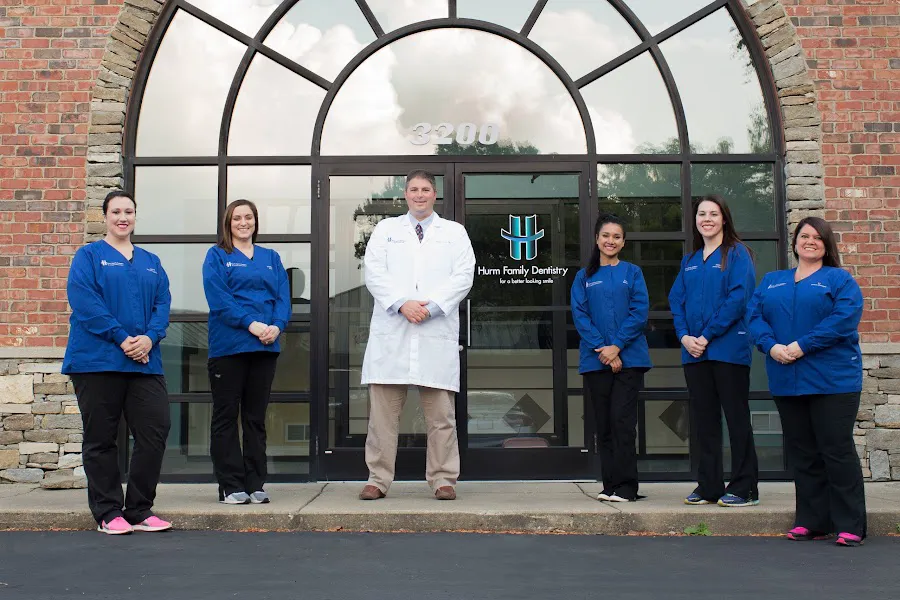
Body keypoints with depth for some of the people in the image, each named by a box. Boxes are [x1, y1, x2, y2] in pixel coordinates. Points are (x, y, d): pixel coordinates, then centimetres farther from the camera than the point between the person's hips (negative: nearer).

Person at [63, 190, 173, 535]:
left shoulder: (150, 261, 18)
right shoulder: (89, 256, 4)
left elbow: (162, 303, 8)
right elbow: (84, 301, -10)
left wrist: (150, 338, -11)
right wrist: (122, 339, -17)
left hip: (145, 361, 4)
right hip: (97, 360, -4)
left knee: (155, 432, -1)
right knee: (101, 439, 2)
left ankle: (139, 510, 11)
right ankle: (108, 513, 13)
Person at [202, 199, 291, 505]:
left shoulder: (271, 258, 17)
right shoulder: (217, 256, 5)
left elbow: (283, 296, 7)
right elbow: (218, 298, -9)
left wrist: (277, 326, -12)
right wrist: (251, 324, -20)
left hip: (265, 346, 4)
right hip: (228, 345, -4)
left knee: (256, 417, 8)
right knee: (226, 417, 1)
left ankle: (256, 485, 14)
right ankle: (230, 486, 7)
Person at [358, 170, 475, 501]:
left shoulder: (455, 232, 15)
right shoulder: (386, 229, 16)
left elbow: (463, 276, 3)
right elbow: (374, 272, 4)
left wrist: (431, 306, -11)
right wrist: (401, 303, -11)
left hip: (437, 332, 0)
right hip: (391, 332, 1)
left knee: (441, 412, 1)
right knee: (383, 408, 0)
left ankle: (443, 480, 9)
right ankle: (378, 479, 8)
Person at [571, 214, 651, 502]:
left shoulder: (632, 272, 8)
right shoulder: (585, 276, 12)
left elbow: (640, 313, -2)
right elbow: (580, 315, 2)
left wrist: (616, 346, -12)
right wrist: (601, 348, -11)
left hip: (629, 357, -2)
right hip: (596, 359, 2)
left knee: (622, 420, -8)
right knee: (604, 423, 5)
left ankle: (625, 485, -3)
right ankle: (609, 484, 12)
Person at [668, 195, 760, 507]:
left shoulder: (736, 253, -2)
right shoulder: (690, 261, 17)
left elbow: (739, 297, -13)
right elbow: (676, 300, 11)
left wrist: (707, 336, -16)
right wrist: (684, 336, -6)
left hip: (728, 349, -6)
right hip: (694, 352, 6)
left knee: (736, 417, -1)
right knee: (703, 420, 10)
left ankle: (744, 487, 7)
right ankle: (709, 487, 18)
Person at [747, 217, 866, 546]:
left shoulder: (839, 279, 4)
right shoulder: (772, 281, 18)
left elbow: (844, 318, -12)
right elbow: (754, 315, 5)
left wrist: (802, 346, -19)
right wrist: (771, 346, -14)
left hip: (832, 380, -4)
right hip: (787, 381, 5)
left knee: (837, 450, -4)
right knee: (802, 453, 9)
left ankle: (850, 525, 3)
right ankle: (811, 521, 17)